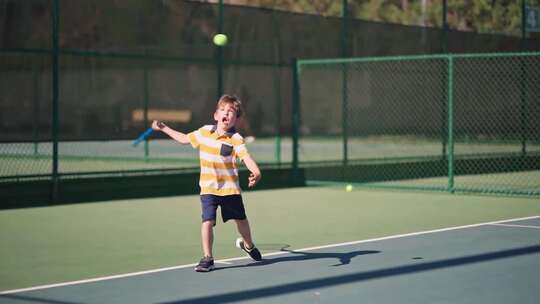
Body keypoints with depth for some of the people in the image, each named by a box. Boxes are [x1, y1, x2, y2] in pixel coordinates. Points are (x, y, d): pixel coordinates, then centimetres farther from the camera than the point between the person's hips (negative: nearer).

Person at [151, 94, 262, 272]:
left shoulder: (236, 139, -11)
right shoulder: (204, 132, 2)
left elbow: (246, 158, -26)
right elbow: (185, 139, 20)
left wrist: (256, 173, -45)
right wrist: (163, 128, 25)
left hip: (230, 188, -1)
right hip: (208, 189, 1)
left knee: (241, 219, 16)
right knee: (207, 221, -14)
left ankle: (248, 245, 45)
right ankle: (207, 258, -5)